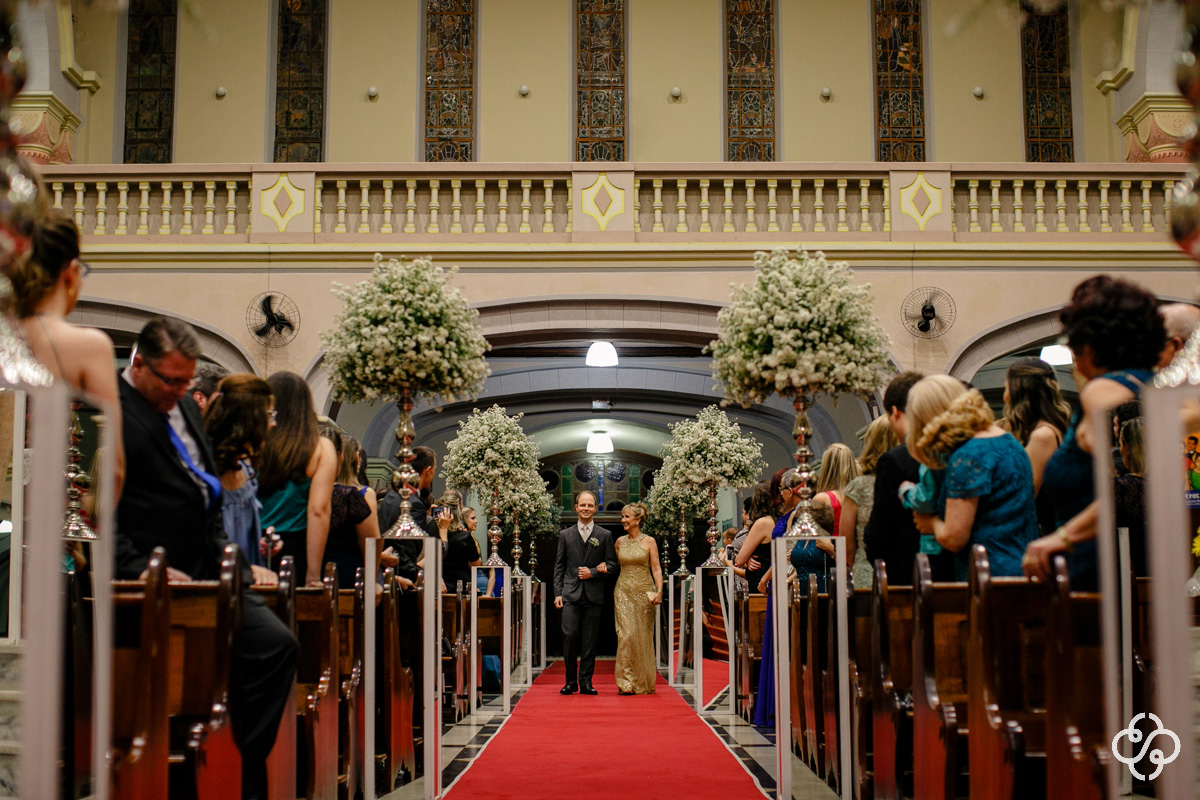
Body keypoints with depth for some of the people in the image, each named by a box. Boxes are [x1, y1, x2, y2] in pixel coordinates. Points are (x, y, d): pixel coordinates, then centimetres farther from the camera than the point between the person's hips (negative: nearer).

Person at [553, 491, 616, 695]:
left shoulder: (605, 535, 8)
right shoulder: (565, 535, 10)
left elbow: (612, 564, 7)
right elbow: (559, 566, 9)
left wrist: (593, 572, -9)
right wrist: (557, 593, 0)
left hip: (593, 594, 0)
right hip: (570, 594, 0)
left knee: (589, 640, 1)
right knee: (570, 635, -10)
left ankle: (586, 682, 9)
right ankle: (571, 681, 2)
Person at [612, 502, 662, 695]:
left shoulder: (649, 541, 0)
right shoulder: (620, 542, 9)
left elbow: (656, 569, -3)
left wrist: (659, 591, -13)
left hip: (644, 591, -2)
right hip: (623, 591, 2)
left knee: (642, 636, 4)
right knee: (626, 634, -10)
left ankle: (644, 682, 16)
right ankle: (626, 682, -10)